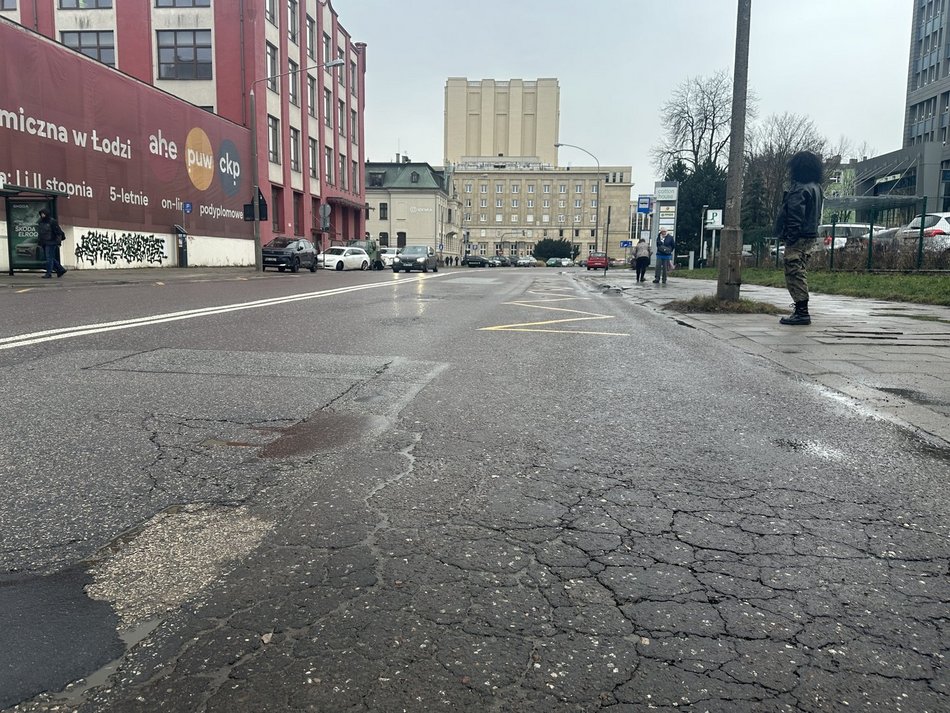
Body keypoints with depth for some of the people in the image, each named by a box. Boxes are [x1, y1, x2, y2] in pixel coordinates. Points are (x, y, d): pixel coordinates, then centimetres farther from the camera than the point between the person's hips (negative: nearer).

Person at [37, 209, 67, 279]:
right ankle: (61, 270, 19)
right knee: (51, 258, 9)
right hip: (44, 243, 8)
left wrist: (58, 242, -15)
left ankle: (48, 273, -6)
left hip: (51, 243, -8)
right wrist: (39, 242, 20)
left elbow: (58, 232, -10)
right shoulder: (40, 222, 15)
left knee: (49, 258, -8)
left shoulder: (52, 221, -7)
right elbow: (39, 233, 24)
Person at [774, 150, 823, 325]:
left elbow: (796, 216, -21)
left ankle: (802, 312, -10)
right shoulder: (816, 187, 17)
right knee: (801, 274, 16)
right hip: (811, 236, 10)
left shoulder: (800, 189, -15)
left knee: (795, 274, -8)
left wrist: (790, 237, -20)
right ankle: (801, 311, 22)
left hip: (798, 238, -10)